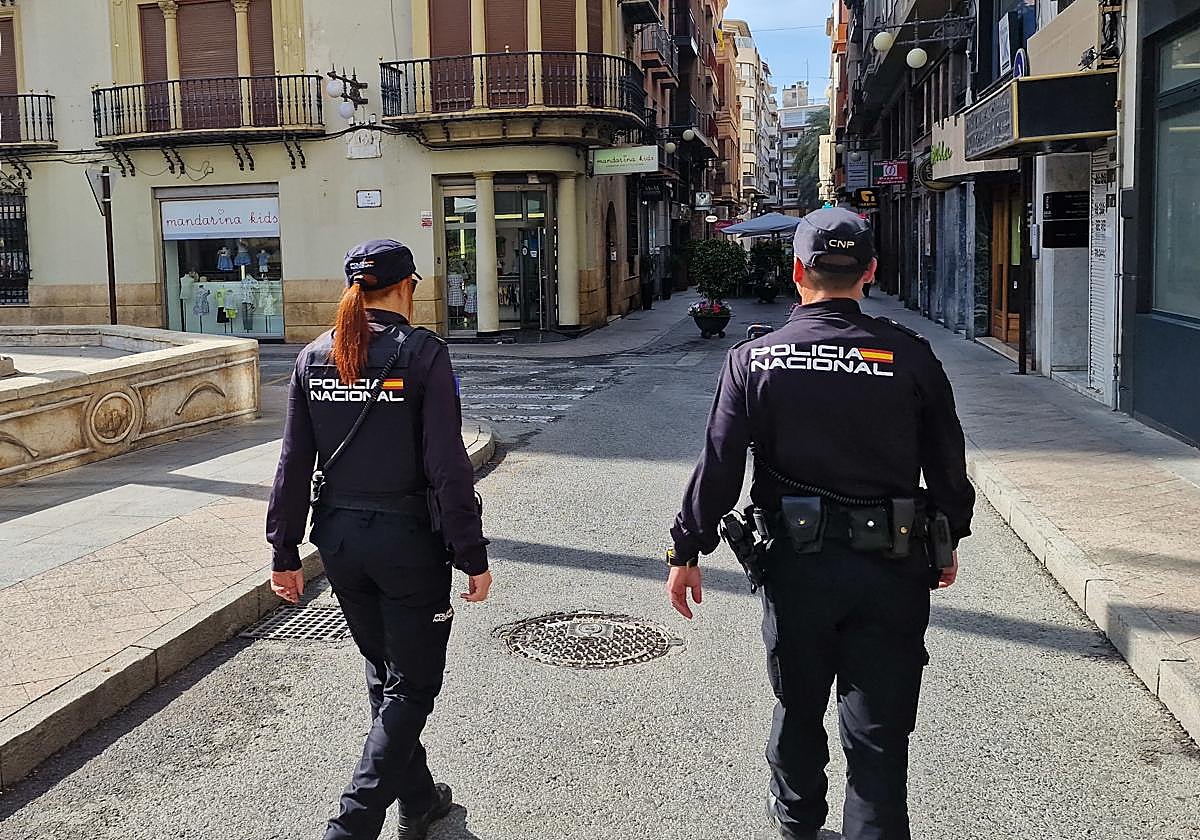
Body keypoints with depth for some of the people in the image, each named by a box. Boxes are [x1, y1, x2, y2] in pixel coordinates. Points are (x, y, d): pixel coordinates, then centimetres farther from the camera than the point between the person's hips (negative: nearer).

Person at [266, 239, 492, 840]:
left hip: (339, 537, 6)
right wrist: (472, 557, -10)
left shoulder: (314, 358, 2)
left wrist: (285, 552, 10)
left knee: (383, 673, 21)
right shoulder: (422, 353, -13)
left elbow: (293, 464, 3)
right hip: (408, 541, -6)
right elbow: (448, 467, -16)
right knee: (411, 687, 7)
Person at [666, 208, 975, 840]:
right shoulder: (910, 356, -5)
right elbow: (948, 464, 3)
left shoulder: (754, 360, -6)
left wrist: (686, 552, 5)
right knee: (878, 728, 7)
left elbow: (718, 468, -5)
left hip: (796, 562, 1)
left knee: (797, 704, 22)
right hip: (891, 568, -1)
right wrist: (948, 541, 19)